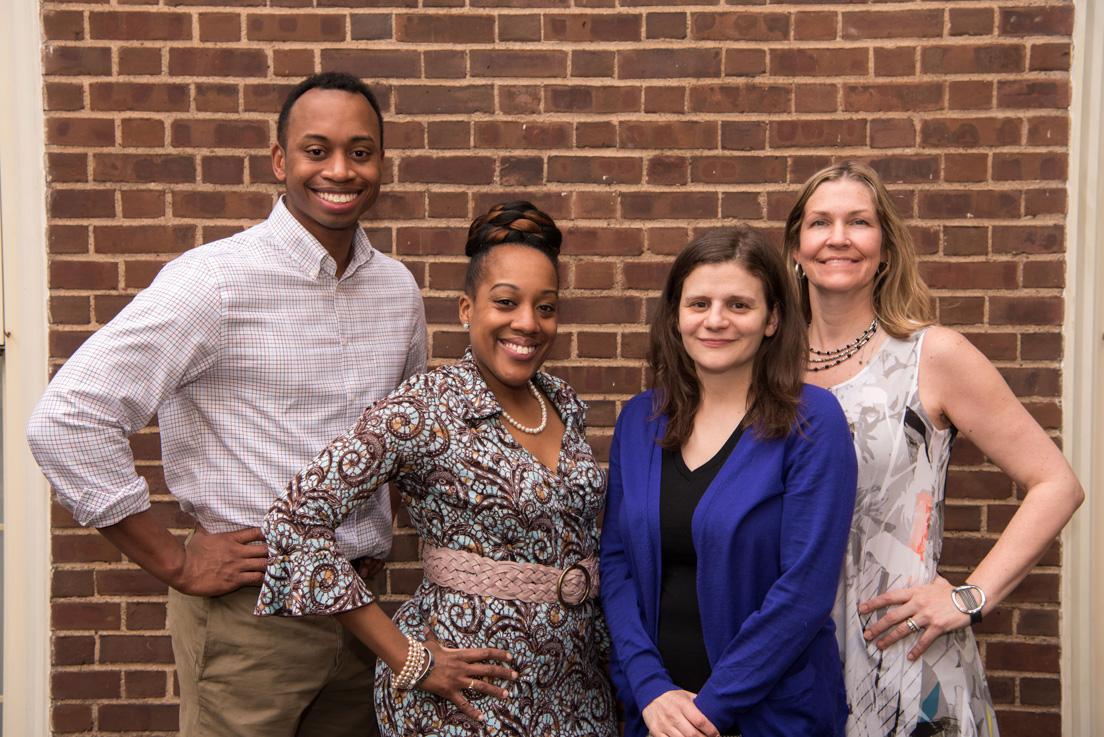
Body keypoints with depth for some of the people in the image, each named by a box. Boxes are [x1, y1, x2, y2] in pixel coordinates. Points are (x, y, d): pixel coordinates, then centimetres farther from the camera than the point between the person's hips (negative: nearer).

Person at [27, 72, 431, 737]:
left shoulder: (399, 288, 4)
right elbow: (67, 420, -20)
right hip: (252, 608, -6)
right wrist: (177, 565, -15)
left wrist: (383, 525, 10)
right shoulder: (215, 280, -16)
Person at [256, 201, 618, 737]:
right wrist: (404, 658, -17)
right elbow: (295, 520, -21)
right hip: (469, 693, -6)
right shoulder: (422, 412, -17)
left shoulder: (564, 404, 3)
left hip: (576, 685, 6)